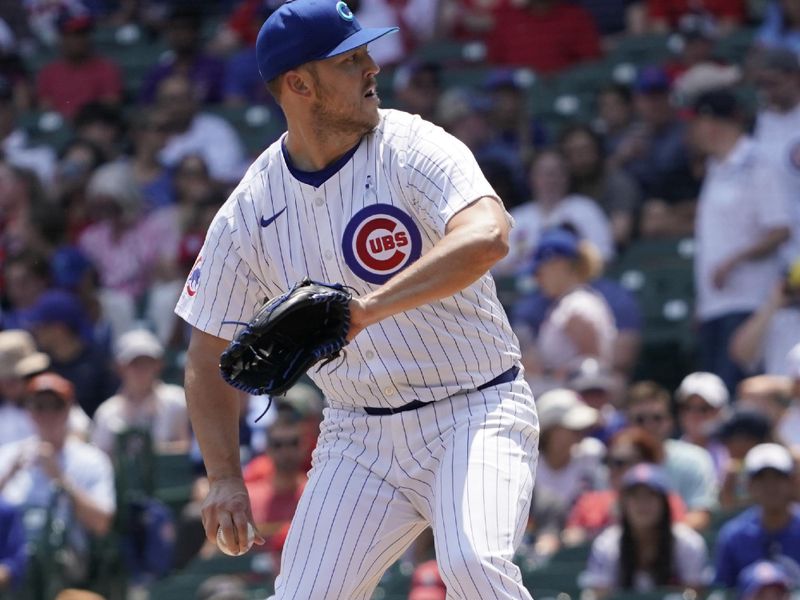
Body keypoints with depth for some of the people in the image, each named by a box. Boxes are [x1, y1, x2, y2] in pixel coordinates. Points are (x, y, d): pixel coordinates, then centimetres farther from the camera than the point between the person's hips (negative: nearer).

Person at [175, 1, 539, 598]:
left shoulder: (414, 150, -12)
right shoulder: (249, 212, -1)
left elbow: (488, 236, -33)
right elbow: (210, 356, 8)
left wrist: (366, 309, -42)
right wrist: (225, 478, -5)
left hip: (474, 413, -4)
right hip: (359, 436, 4)